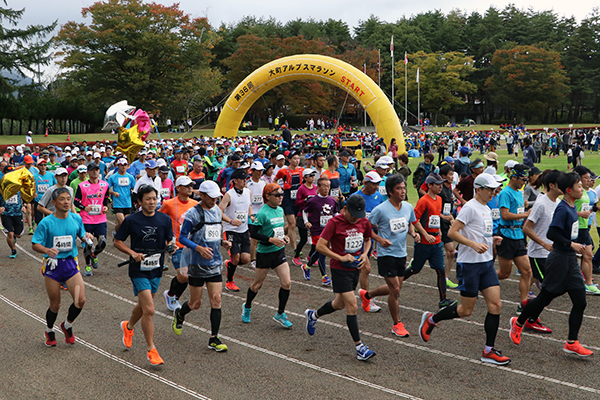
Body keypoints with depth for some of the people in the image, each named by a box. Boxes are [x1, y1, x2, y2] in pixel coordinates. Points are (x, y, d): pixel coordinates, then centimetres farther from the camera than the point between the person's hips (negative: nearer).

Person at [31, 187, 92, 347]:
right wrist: (47, 250, -27)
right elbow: (35, 245, -7)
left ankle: (67, 325, 20)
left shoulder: (76, 219, 0)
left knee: (81, 300, -10)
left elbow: (81, 235, 16)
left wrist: (86, 237, -7)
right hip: (52, 265, -2)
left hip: (71, 264, 3)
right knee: (55, 304, 6)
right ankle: (49, 331, 35)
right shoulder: (46, 223, -9)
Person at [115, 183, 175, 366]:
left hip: (156, 269, 5)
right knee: (149, 310, -13)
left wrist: (170, 246, -13)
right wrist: (133, 253, -16)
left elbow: (169, 240, 11)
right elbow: (117, 241, 0)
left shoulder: (165, 219, 1)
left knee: (144, 306, 22)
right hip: (139, 270, -5)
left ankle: (128, 326, 52)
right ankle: (151, 350, -2)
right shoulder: (131, 220, -8)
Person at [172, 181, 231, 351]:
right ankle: (179, 315, 39)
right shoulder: (192, 213, -11)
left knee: (216, 300, -2)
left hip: (215, 263, 5)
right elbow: (182, 237, -10)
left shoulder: (217, 211, 9)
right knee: (196, 303, 6)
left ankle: (214, 339, 5)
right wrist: (199, 248, -24)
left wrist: (223, 242, 2)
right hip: (197, 265, -5)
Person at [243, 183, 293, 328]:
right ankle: (247, 307, 36)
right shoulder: (263, 213, -17)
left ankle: (280, 314, 13)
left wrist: (284, 237, 3)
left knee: (286, 283, -3)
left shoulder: (280, 210, 6)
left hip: (279, 251, 6)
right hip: (264, 253, -6)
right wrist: (271, 240, -23)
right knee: (257, 284, 9)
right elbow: (253, 233, -19)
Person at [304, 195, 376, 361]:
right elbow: (320, 246, -16)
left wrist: (365, 254, 0)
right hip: (339, 269, -7)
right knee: (352, 306, -11)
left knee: (340, 304, 20)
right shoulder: (334, 222, -16)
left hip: (355, 268, 7)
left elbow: (367, 240, 19)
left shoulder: (364, 222, 0)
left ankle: (313, 315, 47)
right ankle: (359, 347, -5)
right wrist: (340, 257, -20)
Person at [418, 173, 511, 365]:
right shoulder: (470, 208, -13)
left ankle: (489, 351, 8)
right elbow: (452, 232, -19)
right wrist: (474, 244, -28)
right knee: (465, 311, -1)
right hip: (469, 264, -8)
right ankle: (430, 319, 22)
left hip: (487, 263, 8)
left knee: (495, 305, 0)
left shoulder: (486, 209, 15)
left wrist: (491, 239, 8)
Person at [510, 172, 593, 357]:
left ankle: (572, 342, 7)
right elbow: (552, 233, -25)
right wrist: (571, 244, -20)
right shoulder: (562, 209, -18)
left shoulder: (572, 207, 9)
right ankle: (518, 323, 25)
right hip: (559, 260, -9)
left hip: (571, 260, 9)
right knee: (545, 297, 4)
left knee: (580, 302, 2)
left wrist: (577, 247, 15)